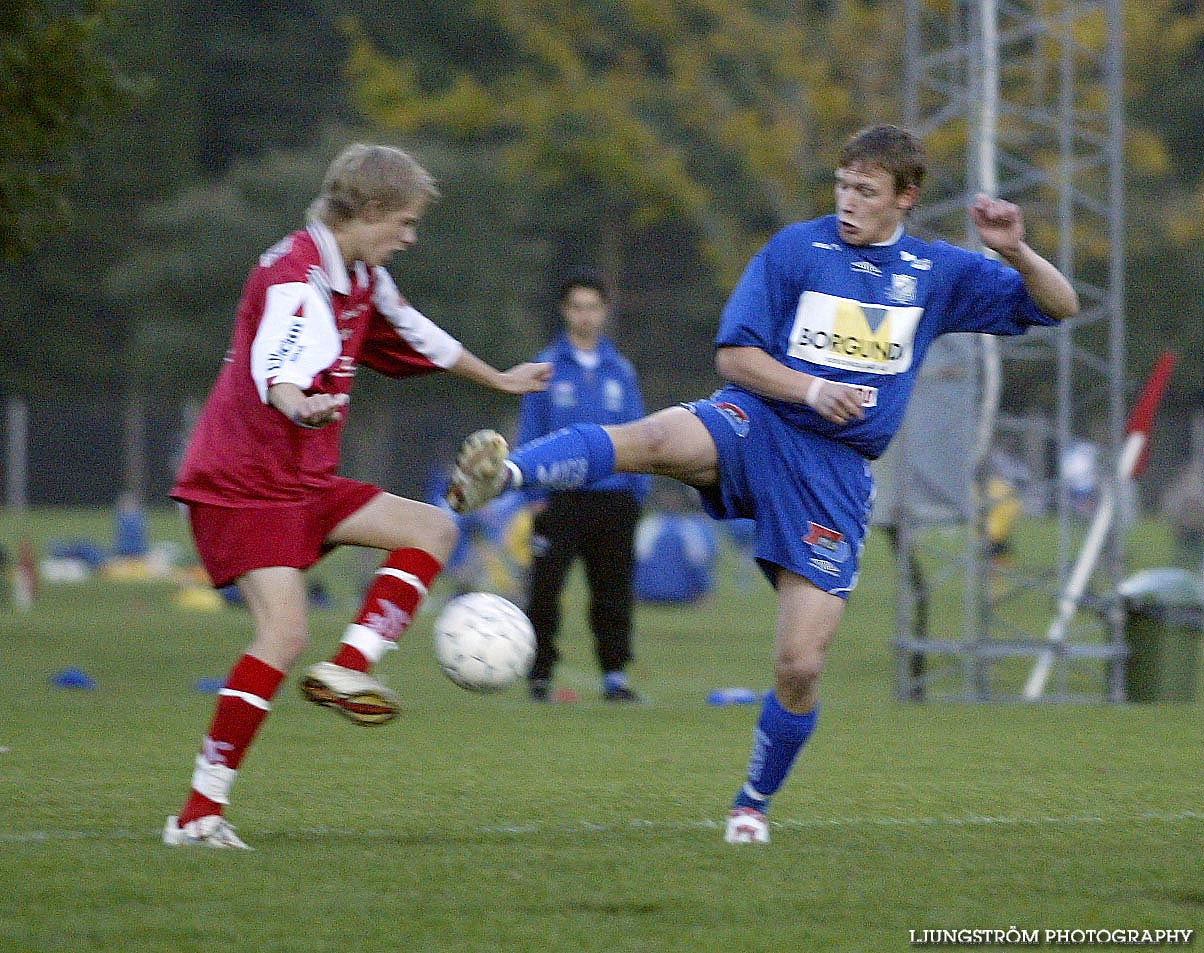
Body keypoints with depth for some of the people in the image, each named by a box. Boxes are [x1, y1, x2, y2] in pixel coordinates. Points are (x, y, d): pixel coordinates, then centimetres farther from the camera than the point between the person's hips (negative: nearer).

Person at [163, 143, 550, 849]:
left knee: (434, 529, 2)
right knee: (285, 634, -21)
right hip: (241, 486, -10)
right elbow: (278, 368, -41)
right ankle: (200, 812, -17)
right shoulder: (297, 277, -20)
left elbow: (414, 334, 30)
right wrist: (299, 407, -64)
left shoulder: (362, 278, 10)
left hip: (306, 483, 10)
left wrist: (499, 380, 43)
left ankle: (349, 669, -9)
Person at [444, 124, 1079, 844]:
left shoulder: (940, 273, 10)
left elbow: (1060, 307, 12)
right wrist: (813, 389, -15)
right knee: (654, 439, -38)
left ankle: (755, 803, 17)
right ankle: (504, 473, -57)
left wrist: (1015, 252, -7)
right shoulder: (797, 249, 4)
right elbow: (735, 355, 1)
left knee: (800, 668, -7)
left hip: (837, 471, 1)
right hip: (755, 425, -1)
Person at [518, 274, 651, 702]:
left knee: (613, 589, 2)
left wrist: (638, 490, 6)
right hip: (559, 501, -2)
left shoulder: (620, 369, 11)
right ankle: (539, 674, 4)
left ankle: (615, 674, 8)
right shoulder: (547, 367, 3)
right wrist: (535, 493, -4)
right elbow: (530, 434, 3)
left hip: (613, 497, 2)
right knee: (545, 589, -4)